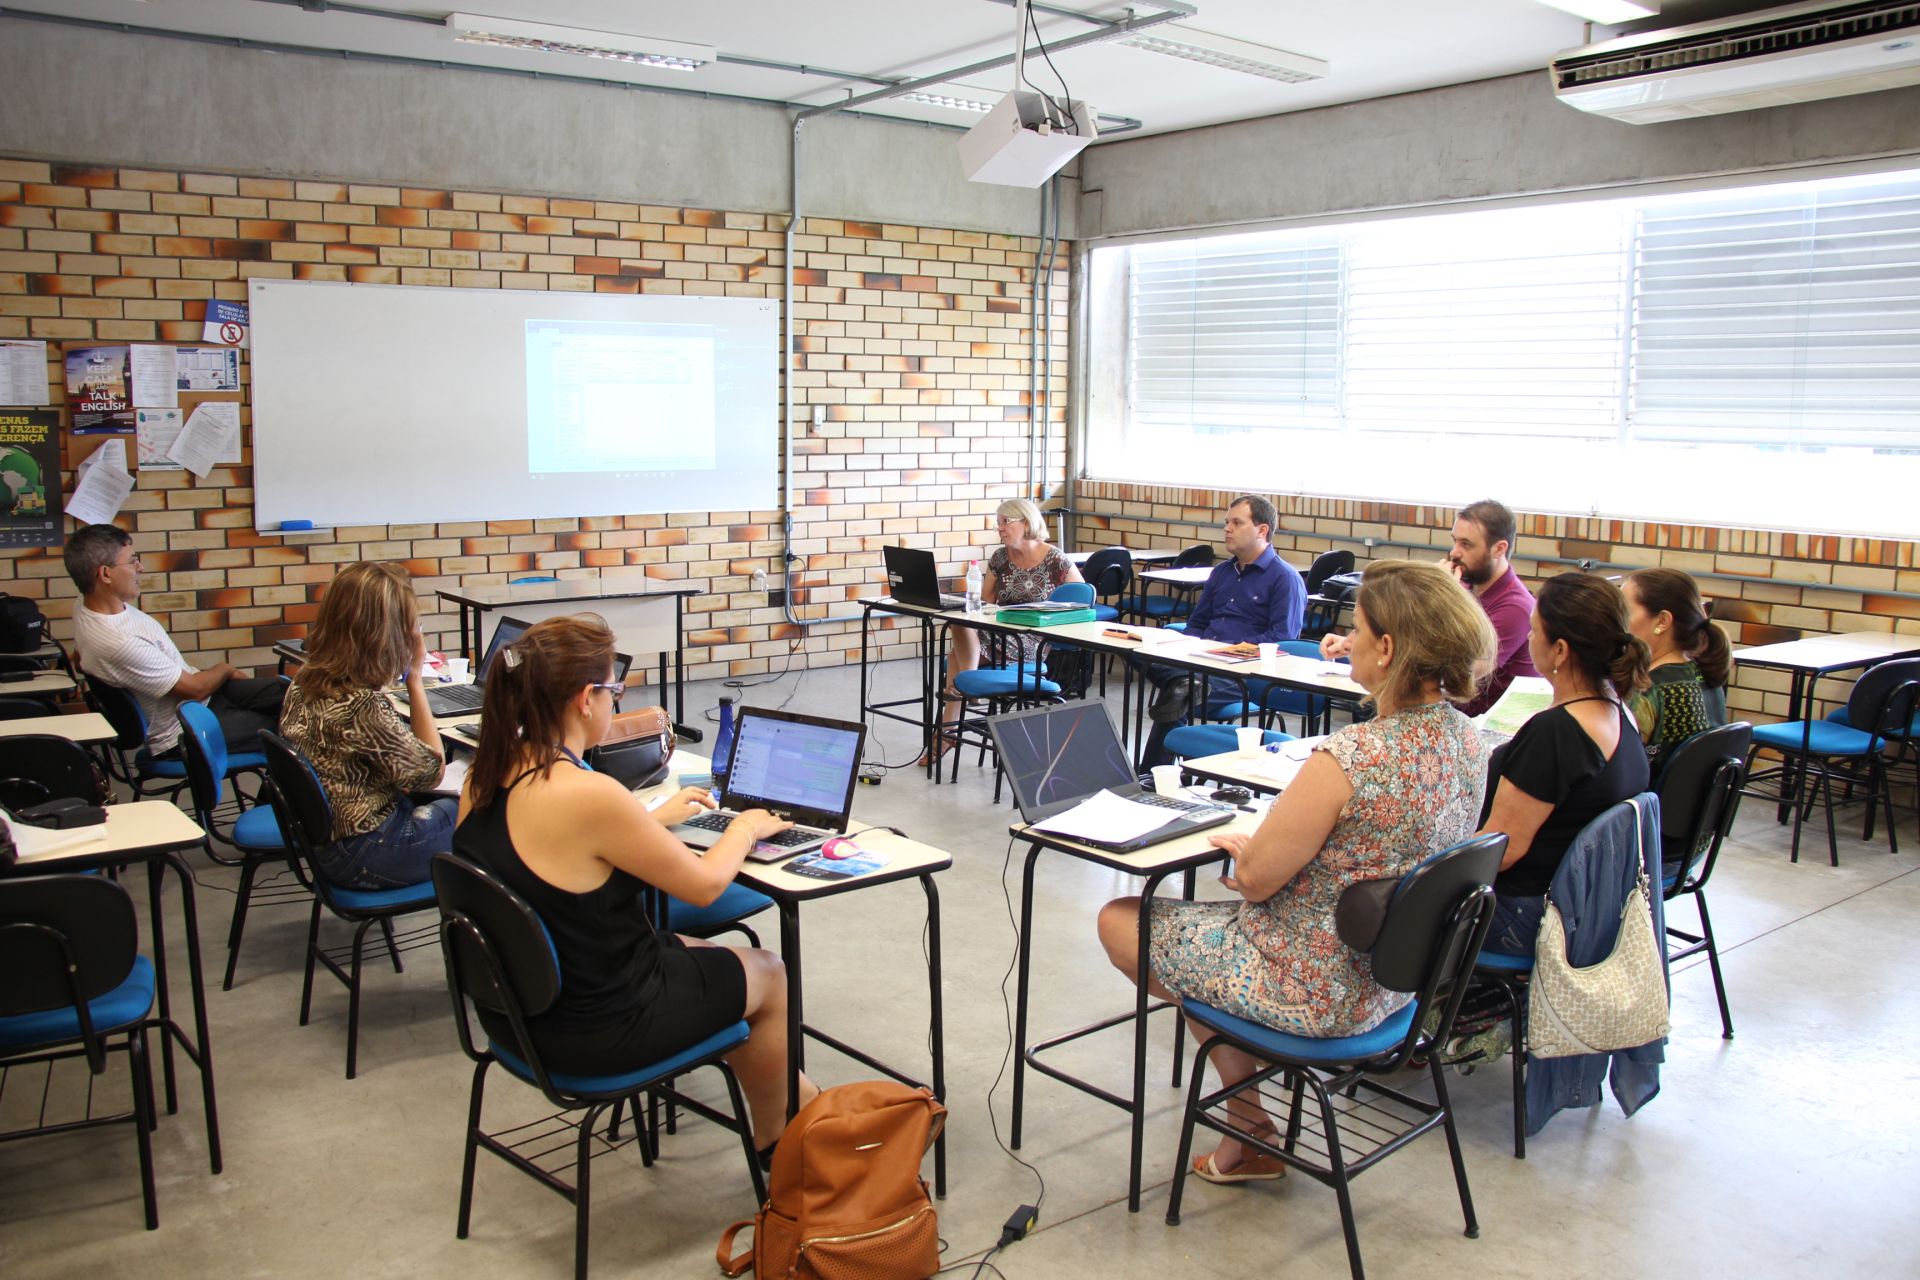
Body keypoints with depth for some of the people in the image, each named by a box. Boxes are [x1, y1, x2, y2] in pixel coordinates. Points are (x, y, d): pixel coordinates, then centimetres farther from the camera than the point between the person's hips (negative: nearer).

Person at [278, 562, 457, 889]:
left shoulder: (305, 682, -4)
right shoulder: (364, 705, -31)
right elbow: (432, 771, -18)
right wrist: (415, 679, -18)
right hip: (363, 856, -8)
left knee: (450, 802, 22)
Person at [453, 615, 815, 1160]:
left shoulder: (486, 776, -5)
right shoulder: (589, 794, -30)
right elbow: (703, 884, -16)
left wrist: (657, 816, 20)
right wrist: (744, 828, 3)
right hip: (590, 1031, -8)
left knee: (702, 951, 29)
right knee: (768, 974, 16)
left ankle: (793, 1099, 45)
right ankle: (772, 1140, 39)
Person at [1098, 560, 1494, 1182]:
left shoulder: (1350, 757, -32)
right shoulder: (1467, 740, -5)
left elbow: (1256, 879, -21)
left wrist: (1241, 847, 1)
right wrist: (1266, 848, 7)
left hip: (1319, 993, -8)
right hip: (1398, 973, 9)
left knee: (1119, 919, 11)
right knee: (1204, 917, 29)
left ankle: (1249, 1124, 23)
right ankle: (1246, 1131, 28)